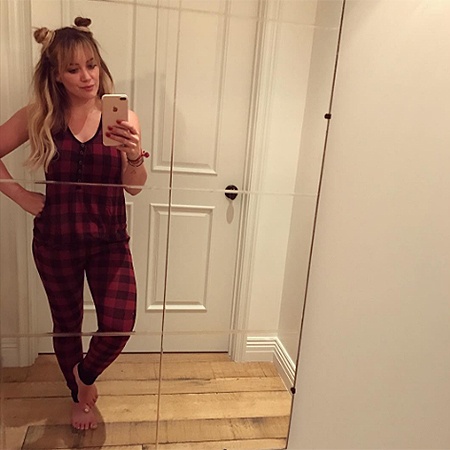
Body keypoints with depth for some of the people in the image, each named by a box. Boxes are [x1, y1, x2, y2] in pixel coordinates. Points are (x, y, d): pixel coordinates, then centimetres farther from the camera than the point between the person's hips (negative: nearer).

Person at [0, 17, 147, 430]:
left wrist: (134, 154, -29)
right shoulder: (40, 116, -5)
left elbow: (135, 186, -10)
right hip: (55, 241, 1)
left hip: (109, 240, 0)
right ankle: (79, 397, 44)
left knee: (119, 325, -6)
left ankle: (86, 374, 31)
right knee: (67, 323, 15)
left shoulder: (122, 116, -6)